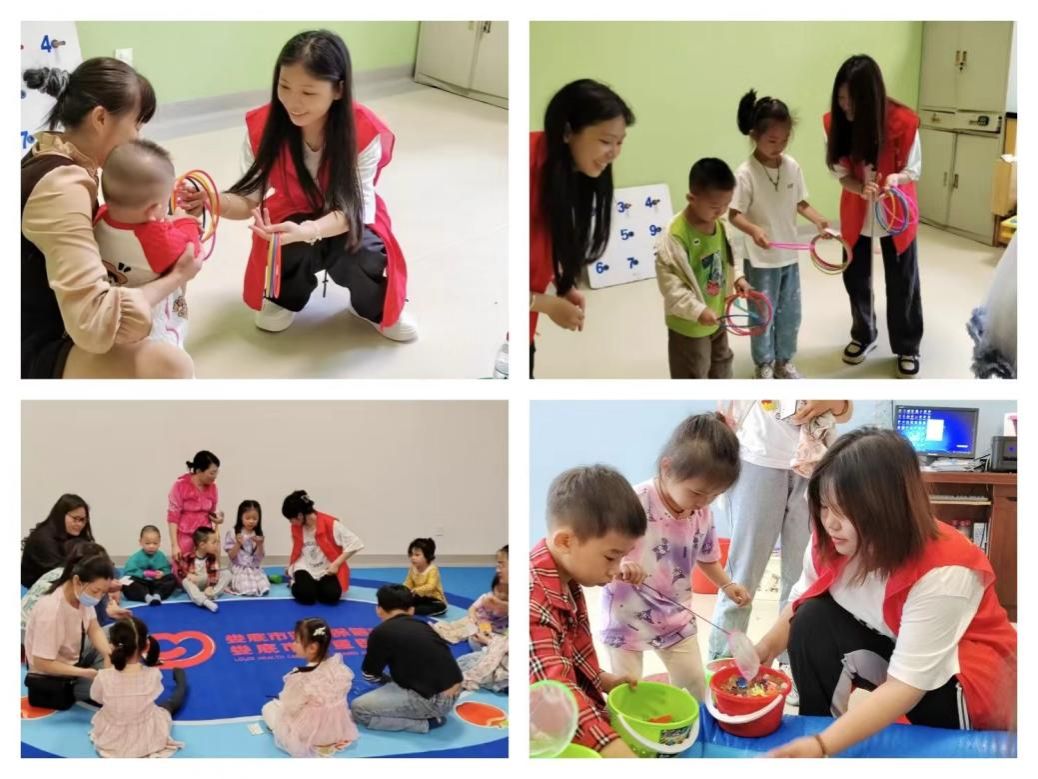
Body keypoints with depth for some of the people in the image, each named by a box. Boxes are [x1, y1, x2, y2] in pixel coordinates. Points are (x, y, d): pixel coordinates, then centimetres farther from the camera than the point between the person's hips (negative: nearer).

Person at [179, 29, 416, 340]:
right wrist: (215, 201, -40)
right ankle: (284, 297, 4)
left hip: (349, 223, -1)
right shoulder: (262, 127, -21)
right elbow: (249, 200, -16)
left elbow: (355, 206, -28)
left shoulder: (364, 132, -27)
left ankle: (377, 307, 3)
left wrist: (306, 231, -47)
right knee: (296, 248, -33)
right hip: (292, 217, 1)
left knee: (360, 254, -34)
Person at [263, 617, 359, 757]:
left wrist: (280, 701, 6)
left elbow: (290, 708, -19)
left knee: (269, 707, 17)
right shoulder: (339, 667, -15)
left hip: (308, 739, -6)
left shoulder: (300, 678, -33)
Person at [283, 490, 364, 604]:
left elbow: (354, 544, -18)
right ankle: (299, 583, 9)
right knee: (305, 596, -29)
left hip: (328, 570, -2)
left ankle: (318, 585, 4)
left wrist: (336, 564, -20)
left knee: (331, 596, -31)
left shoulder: (330, 524, -20)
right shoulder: (296, 527, -2)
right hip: (306, 568, 2)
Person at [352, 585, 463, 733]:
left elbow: (369, 675, 9)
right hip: (454, 694, 8)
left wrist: (388, 680, 31)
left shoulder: (382, 632, -5)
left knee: (359, 709, -2)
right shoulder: (423, 626, 14)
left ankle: (425, 722, -3)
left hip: (434, 701, -8)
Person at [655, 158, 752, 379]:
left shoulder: (718, 224, -2)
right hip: (688, 325, -8)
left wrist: (737, 277, -2)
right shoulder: (675, 236, -29)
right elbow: (670, 283, -27)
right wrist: (698, 310, -33)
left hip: (716, 317, 8)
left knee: (721, 366, 27)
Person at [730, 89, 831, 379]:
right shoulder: (746, 173, -20)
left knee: (790, 314, 17)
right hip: (760, 260, -5)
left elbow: (800, 202, 7)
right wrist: (754, 230, -36)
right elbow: (734, 214, -18)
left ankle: (784, 361, 35)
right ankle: (764, 365, 29)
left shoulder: (793, 167, -4)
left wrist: (818, 219, -11)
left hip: (789, 255, 5)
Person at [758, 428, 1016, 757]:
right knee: (814, 620, -20)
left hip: (973, 682, -5)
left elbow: (908, 683, -37)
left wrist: (822, 746, -45)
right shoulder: (831, 541, -17)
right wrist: (767, 647, -23)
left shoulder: (942, 572, -34)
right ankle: (814, 729, -7)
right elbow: (803, 600, -1)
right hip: (889, 646, 5)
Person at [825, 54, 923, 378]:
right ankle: (863, 335, 36)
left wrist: (894, 178, -37)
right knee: (855, 277, 13)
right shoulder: (834, 122, -18)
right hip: (856, 212, 3)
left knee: (902, 281, 7)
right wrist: (862, 189, -31)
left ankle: (907, 347, 24)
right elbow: (842, 172, -10)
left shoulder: (903, 122, -26)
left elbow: (912, 169, -14)